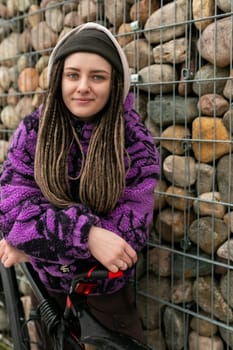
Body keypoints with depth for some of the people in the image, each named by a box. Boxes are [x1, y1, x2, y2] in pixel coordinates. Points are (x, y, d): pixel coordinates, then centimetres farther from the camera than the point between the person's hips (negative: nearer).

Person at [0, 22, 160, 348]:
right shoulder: (32, 130, -11)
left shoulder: (136, 143, -17)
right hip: (44, 282, 2)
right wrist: (85, 233, -34)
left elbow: (129, 229, -21)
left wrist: (36, 243, -24)